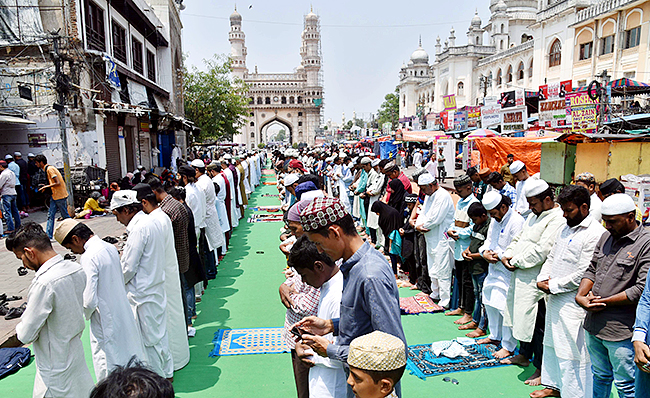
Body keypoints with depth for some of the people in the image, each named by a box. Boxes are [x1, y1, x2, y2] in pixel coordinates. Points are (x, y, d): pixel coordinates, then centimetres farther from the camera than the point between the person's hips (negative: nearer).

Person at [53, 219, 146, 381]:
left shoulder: (89, 257, -22)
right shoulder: (110, 248, 2)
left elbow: (90, 301, -25)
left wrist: (86, 314, -3)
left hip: (105, 323, -8)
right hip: (123, 313, 8)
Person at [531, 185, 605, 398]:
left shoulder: (595, 234, -16)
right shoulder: (565, 228, 13)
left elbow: (583, 274, -20)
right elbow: (551, 257, 19)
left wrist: (553, 286, -13)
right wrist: (542, 279, 3)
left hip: (573, 303, -9)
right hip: (554, 298, 9)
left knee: (572, 352, -1)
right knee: (552, 344, 20)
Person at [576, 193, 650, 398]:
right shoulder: (606, 237, 9)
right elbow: (592, 270, 14)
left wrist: (605, 302, -13)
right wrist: (581, 296, -3)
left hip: (621, 329, -6)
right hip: (594, 323, 7)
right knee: (600, 377, 22)